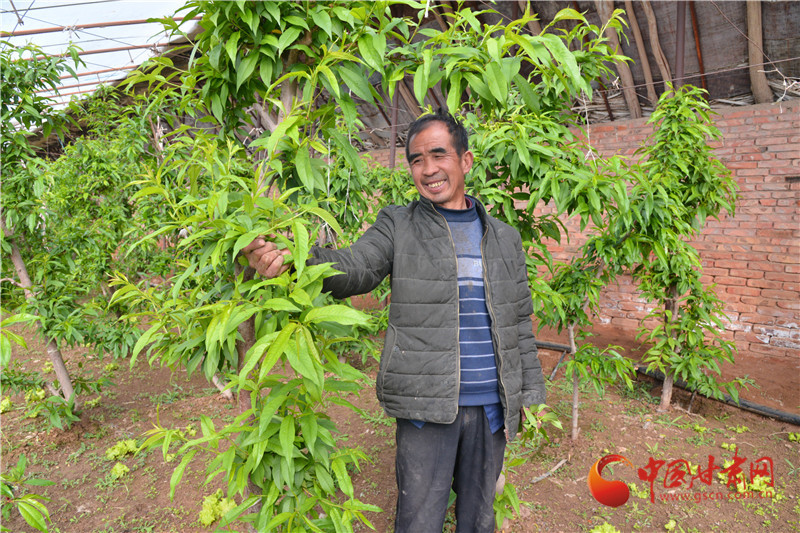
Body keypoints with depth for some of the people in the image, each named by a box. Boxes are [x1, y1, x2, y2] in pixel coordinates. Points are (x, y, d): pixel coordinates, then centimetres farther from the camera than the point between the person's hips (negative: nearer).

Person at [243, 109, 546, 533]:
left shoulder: (504, 238, 7)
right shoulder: (397, 226, -1)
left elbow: (520, 324, 10)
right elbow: (354, 269, -18)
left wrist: (531, 395, 9)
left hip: (491, 407, 3)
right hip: (425, 407, -2)